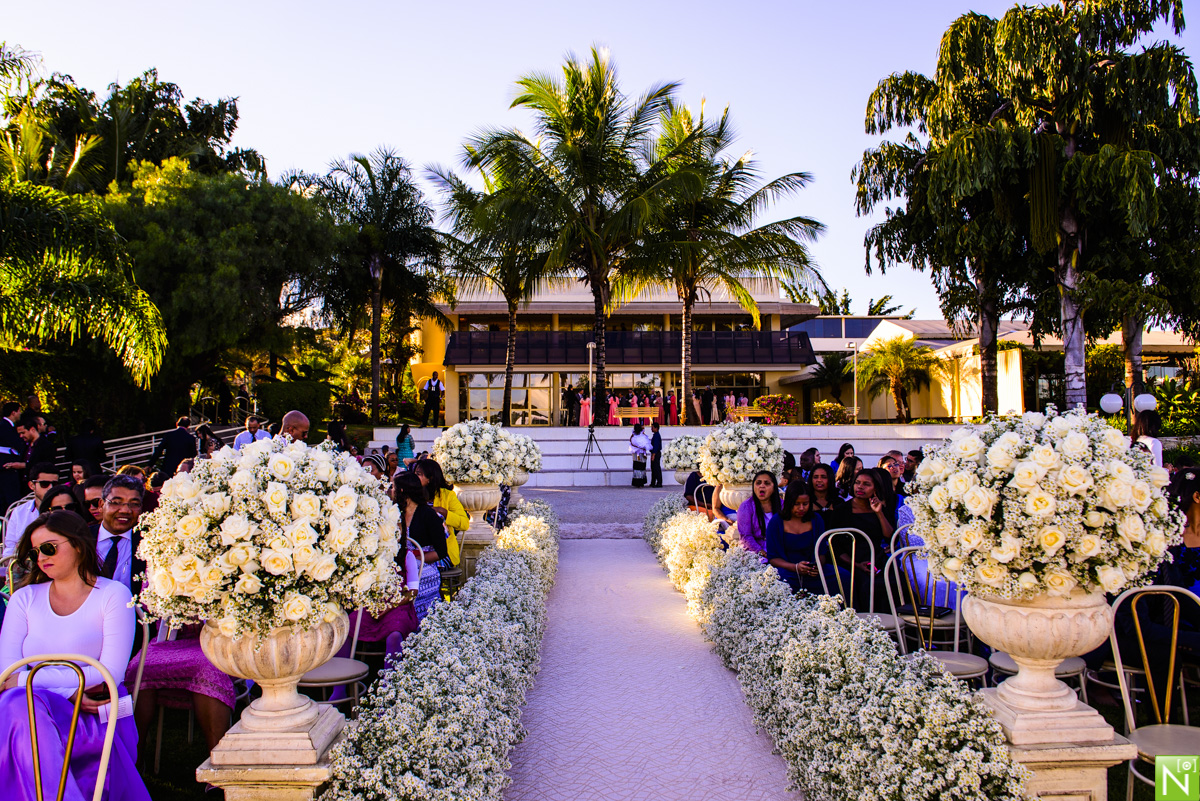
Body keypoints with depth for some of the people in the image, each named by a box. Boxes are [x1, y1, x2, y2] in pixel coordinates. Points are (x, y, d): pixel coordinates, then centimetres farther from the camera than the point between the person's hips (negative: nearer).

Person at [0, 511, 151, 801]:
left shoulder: (114, 595, 4)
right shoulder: (24, 598, 16)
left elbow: (110, 673, -7)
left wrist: (26, 680, -12)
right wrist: (69, 693, -14)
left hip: (97, 717, -3)